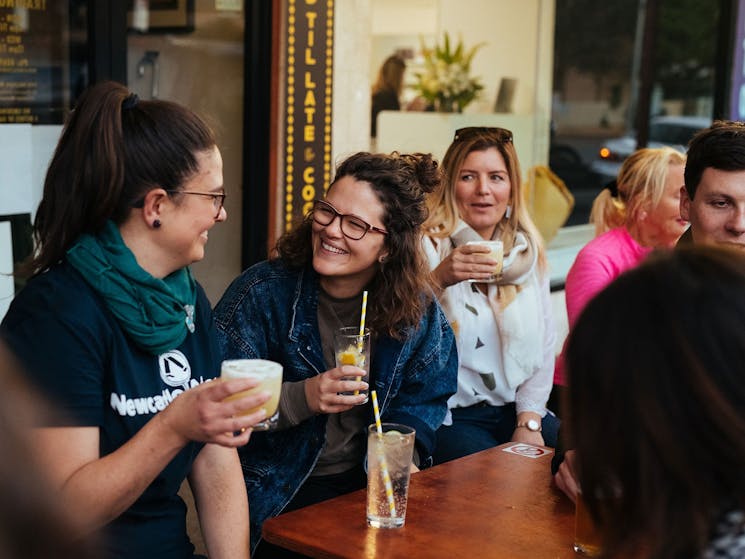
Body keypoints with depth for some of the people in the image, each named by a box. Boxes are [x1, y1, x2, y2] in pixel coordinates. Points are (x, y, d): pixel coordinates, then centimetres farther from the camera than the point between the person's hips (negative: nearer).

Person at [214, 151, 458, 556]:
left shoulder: (418, 310, -1)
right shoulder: (263, 292, -11)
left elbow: (423, 401, 8)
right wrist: (302, 398, -26)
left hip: (368, 487, 3)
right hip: (277, 495, -3)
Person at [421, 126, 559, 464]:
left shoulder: (527, 250, 10)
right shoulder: (427, 245, -5)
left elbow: (544, 344, 9)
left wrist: (529, 422, -2)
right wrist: (438, 279, -34)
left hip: (517, 408, 5)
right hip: (450, 416, -5)